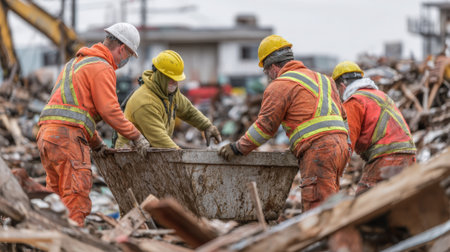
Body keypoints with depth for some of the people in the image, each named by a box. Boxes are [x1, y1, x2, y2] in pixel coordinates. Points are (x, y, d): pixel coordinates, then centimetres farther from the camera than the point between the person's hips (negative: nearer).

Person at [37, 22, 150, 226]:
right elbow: (110, 110, -9)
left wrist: (96, 143, 30)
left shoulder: (76, 62, 28)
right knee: (77, 201, -11)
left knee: (57, 197, 11)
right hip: (67, 135, -9)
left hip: (47, 134, 9)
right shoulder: (102, 68, -3)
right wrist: (135, 136, 2)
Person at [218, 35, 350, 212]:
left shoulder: (280, 85, 1)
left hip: (317, 150, -8)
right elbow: (341, 114, 28)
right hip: (341, 144, 8)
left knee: (317, 208, -11)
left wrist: (238, 148, 7)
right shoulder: (322, 78, 26)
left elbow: (265, 126, -2)